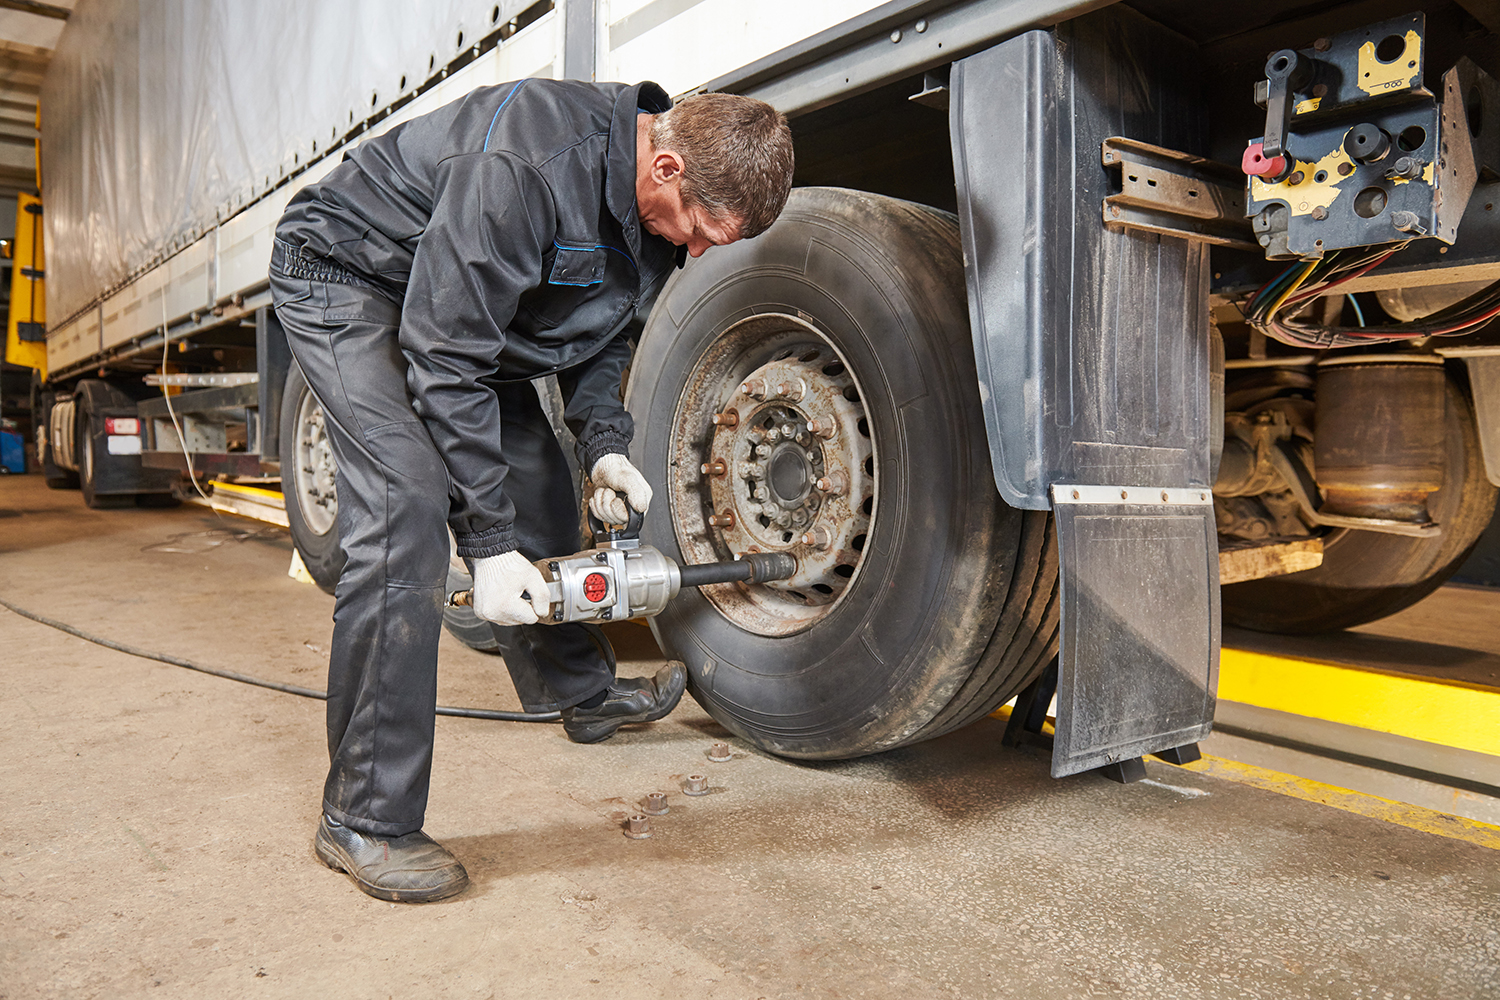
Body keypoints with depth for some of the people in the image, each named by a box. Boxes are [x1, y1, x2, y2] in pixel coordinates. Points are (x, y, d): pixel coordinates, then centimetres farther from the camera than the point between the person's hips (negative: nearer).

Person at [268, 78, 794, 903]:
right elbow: (443, 355, -33)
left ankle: (587, 693, 31)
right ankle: (363, 820, -14)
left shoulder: (659, 212, -9)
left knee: (538, 482, 10)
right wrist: (490, 541, -31)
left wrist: (602, 442, -12)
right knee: (409, 504, -23)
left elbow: (602, 328, 5)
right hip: (344, 278, -8)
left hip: (464, 298, 8)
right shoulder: (526, 164, -36)